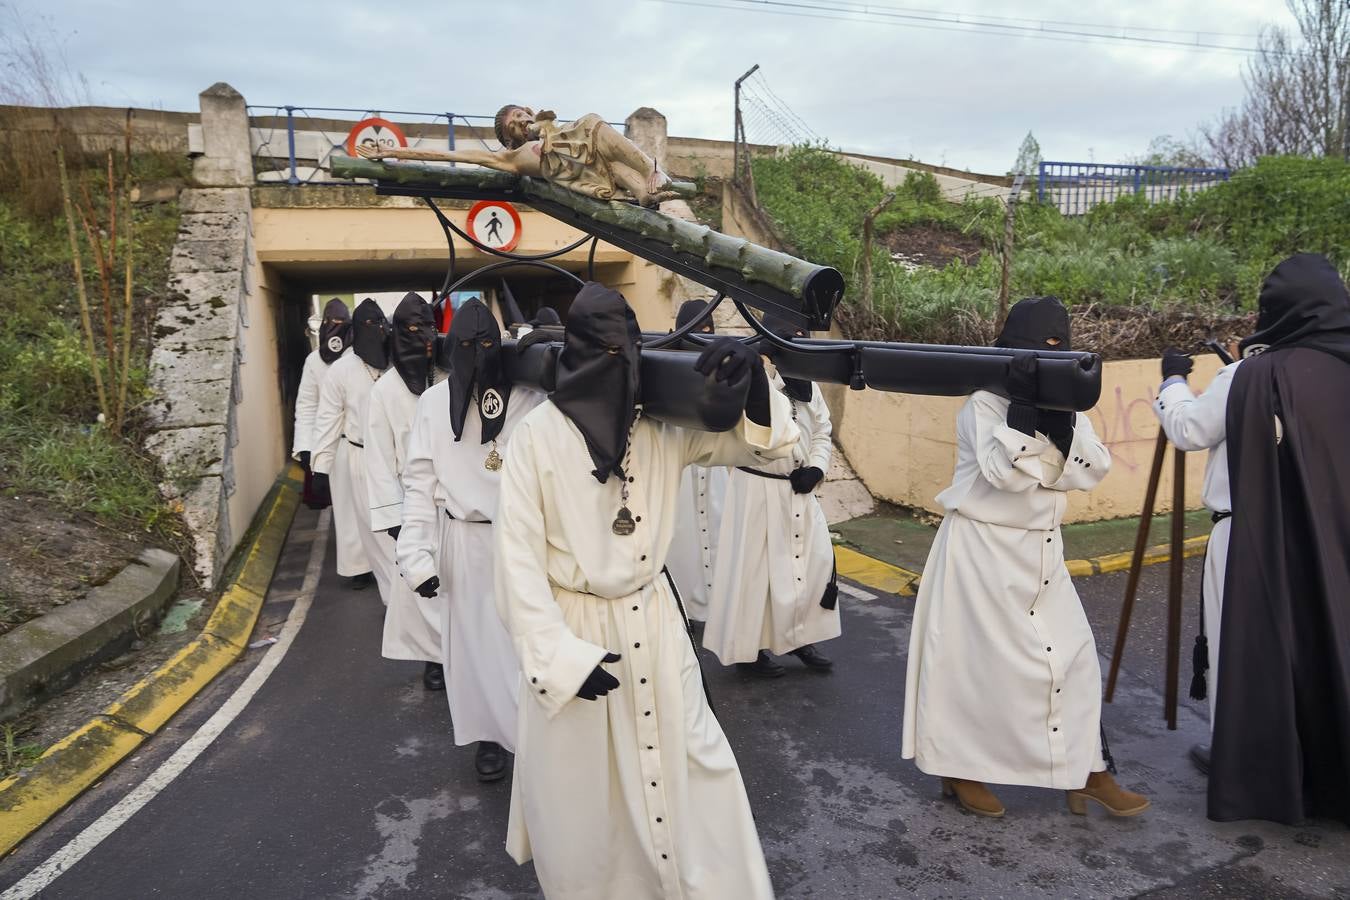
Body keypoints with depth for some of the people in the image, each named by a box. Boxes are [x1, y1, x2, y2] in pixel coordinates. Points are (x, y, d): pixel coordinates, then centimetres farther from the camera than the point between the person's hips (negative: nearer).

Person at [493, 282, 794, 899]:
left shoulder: (663, 426, -7)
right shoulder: (537, 436, -16)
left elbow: (767, 444, -5)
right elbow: (518, 557, -13)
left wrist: (753, 383, -26)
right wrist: (559, 654, -16)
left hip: (654, 621, 3)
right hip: (572, 627, -2)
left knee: (691, 769, 15)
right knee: (580, 795, 15)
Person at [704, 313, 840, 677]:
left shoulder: (807, 382, 9)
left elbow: (822, 431, 14)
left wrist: (816, 468, -1)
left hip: (799, 490, 7)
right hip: (758, 488, -7)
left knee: (815, 560, 10)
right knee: (755, 566, 0)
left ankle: (799, 638, 28)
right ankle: (748, 648, 17)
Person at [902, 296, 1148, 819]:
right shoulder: (984, 403, -12)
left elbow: (1090, 473, -7)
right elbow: (1007, 473, -26)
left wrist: (1060, 419, -20)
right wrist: (1022, 406, -29)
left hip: (1040, 552, 7)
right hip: (982, 550, -6)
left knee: (1071, 653, 8)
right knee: (974, 661, 2)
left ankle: (1084, 771, 20)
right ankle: (959, 768, 18)